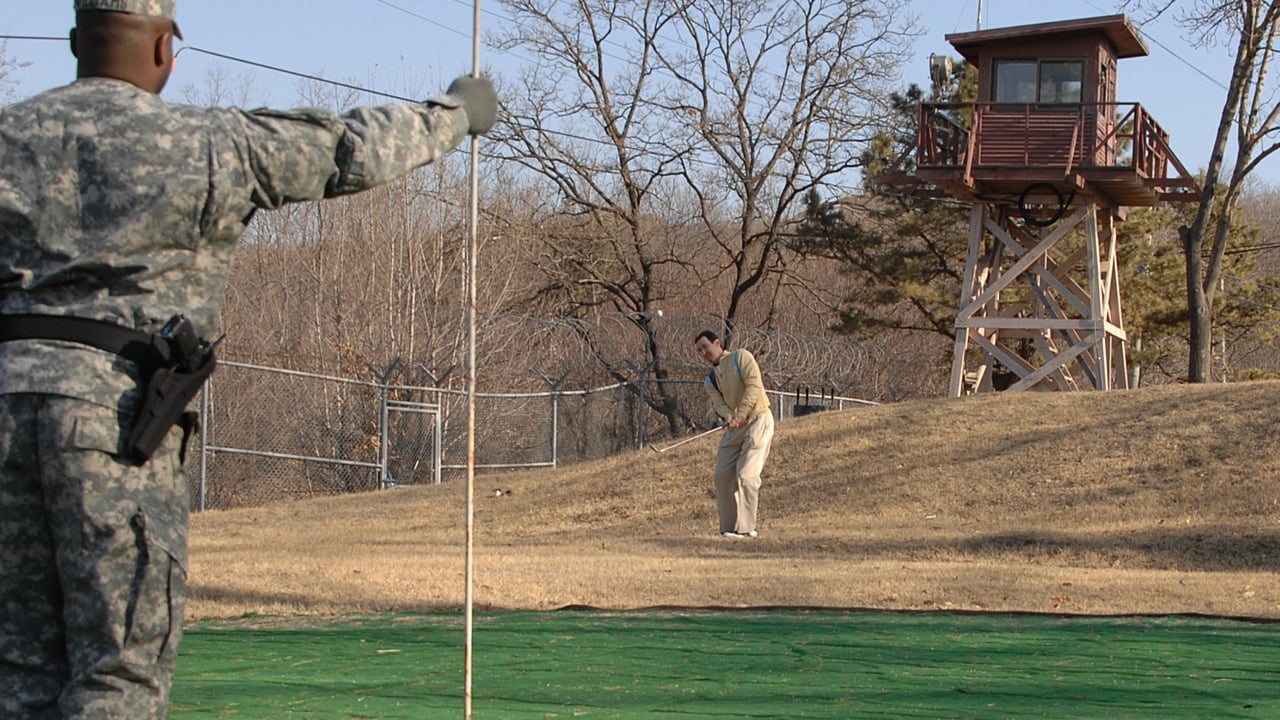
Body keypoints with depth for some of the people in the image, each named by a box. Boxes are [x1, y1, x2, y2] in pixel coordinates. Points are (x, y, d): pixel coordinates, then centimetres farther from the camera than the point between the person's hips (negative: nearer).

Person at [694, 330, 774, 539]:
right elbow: (718, 403, 1)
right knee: (723, 476, 1)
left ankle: (745, 527, -12)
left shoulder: (741, 357, -3)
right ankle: (729, 526, 10)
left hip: (758, 421, -7)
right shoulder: (711, 380, 16)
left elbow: (754, 386, -15)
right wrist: (728, 416, -22)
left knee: (746, 475, -15)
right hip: (734, 427, 7)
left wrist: (742, 412, -27)